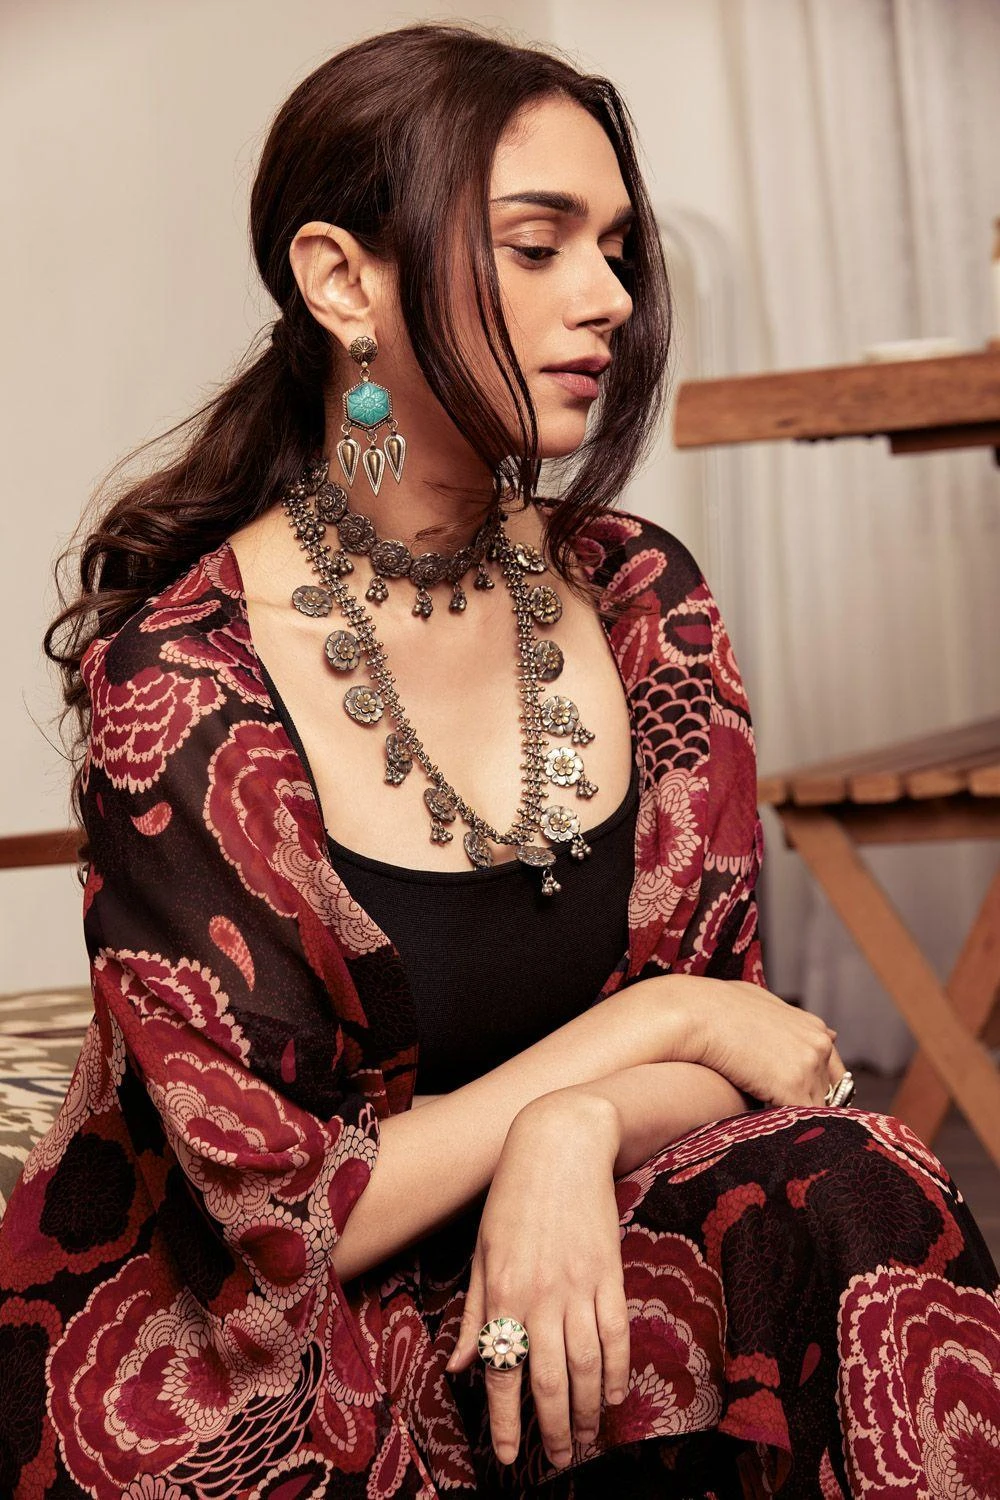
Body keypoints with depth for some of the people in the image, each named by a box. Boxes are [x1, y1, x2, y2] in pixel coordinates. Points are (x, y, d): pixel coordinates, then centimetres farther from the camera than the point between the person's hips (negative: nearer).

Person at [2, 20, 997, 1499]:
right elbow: (282, 1215, -17)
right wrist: (653, 1021, -14)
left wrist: (579, 1129, -21)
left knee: (855, 1195, -23)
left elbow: (729, 1018, 2)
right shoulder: (177, 680, -17)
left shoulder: (636, 593, -1)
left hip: (548, 1274, 6)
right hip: (225, 1361, -5)